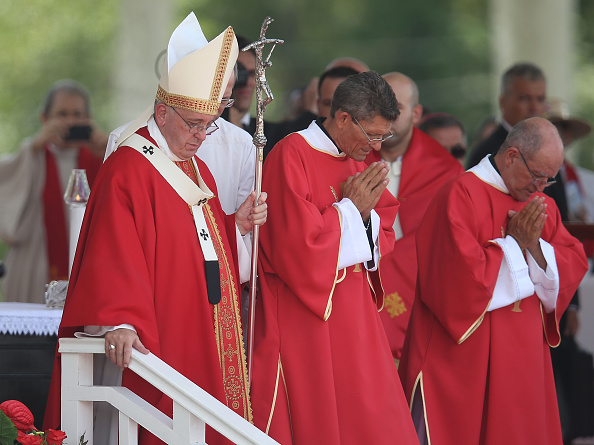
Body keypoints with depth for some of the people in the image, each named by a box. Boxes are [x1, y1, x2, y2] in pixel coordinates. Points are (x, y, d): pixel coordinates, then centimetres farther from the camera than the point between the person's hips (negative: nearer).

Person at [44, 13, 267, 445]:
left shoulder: (197, 169, 18)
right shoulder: (127, 170, -11)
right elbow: (115, 255, -21)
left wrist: (236, 224, 5)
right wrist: (121, 322, -32)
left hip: (209, 340, 9)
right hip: (158, 342, -9)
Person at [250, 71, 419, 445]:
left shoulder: (358, 162, 12)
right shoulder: (291, 157, -14)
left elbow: (382, 242, 15)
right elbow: (298, 246, -20)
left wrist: (367, 214, -6)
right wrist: (350, 207, -13)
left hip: (353, 314, 8)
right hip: (302, 322, -8)